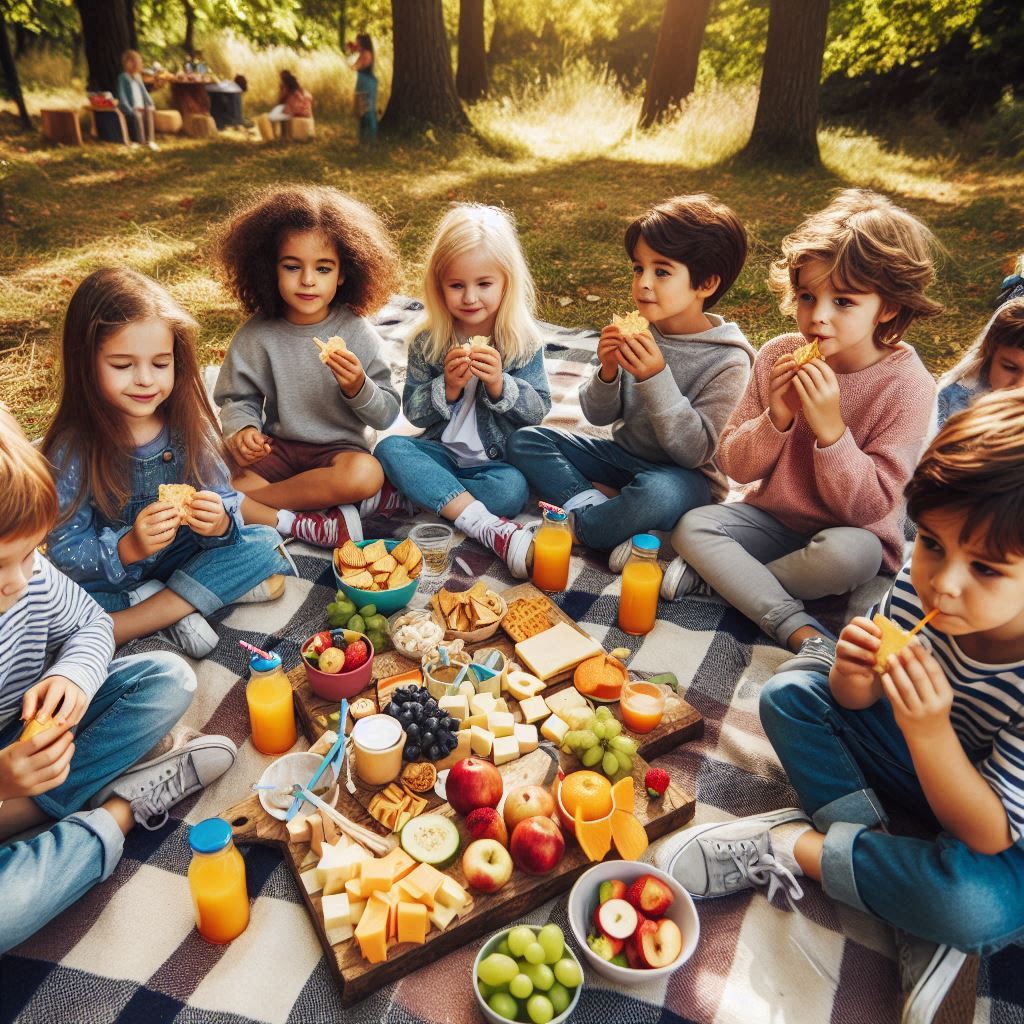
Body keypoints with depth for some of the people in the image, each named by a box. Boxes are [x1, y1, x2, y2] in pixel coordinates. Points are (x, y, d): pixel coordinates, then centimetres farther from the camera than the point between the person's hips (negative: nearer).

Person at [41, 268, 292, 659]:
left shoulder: (190, 425, -10)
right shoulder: (70, 450, -17)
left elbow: (224, 506, -7)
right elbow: (64, 556, -15)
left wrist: (219, 523, -31)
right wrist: (128, 548, -34)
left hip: (183, 555, 3)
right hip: (107, 579, -3)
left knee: (264, 545, -19)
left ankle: (118, 628, -19)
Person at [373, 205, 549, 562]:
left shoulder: (523, 341, -6)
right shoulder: (428, 342, -3)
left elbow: (538, 410, -8)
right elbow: (413, 411, -3)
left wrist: (499, 384, -25)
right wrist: (447, 388, -22)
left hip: (498, 460, -2)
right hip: (442, 453, 2)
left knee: (513, 489, -33)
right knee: (389, 448, -24)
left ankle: (406, 495, -17)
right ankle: (487, 525, -33)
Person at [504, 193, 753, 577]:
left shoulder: (727, 362, -17)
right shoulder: (637, 332, -4)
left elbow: (694, 453, -21)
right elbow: (598, 415, 2)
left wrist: (656, 378, -30)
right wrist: (608, 372, -20)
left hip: (684, 478, -5)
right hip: (623, 456, 6)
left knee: (660, 492, -40)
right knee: (524, 440, -5)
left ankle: (570, 530, -16)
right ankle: (596, 504, -21)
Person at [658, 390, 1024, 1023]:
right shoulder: (922, 583, -23)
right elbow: (858, 703, -9)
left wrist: (928, 731, -44)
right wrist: (856, 674, -33)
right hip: (927, 763, 5)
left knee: (969, 906, -36)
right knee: (789, 695, -7)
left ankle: (792, 847, -12)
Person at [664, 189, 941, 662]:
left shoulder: (907, 385, -16)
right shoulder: (777, 356, -8)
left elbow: (870, 508, -19)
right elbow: (735, 466, -5)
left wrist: (830, 428, -31)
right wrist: (775, 419, -24)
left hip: (849, 533, -3)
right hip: (773, 516, 4)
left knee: (851, 552, -35)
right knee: (692, 525, -20)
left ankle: (713, 575, -15)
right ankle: (802, 630, -26)